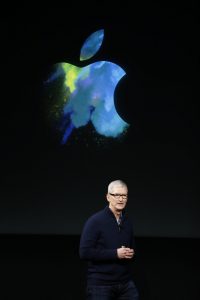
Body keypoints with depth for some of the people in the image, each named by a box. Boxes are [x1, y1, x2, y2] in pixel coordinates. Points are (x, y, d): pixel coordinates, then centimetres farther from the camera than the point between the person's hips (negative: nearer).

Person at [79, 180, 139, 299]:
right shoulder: (95, 221, -8)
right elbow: (84, 252, -16)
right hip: (100, 284, -5)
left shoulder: (127, 222, 10)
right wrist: (115, 254, -18)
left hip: (126, 284, 5)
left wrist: (131, 254, 0)